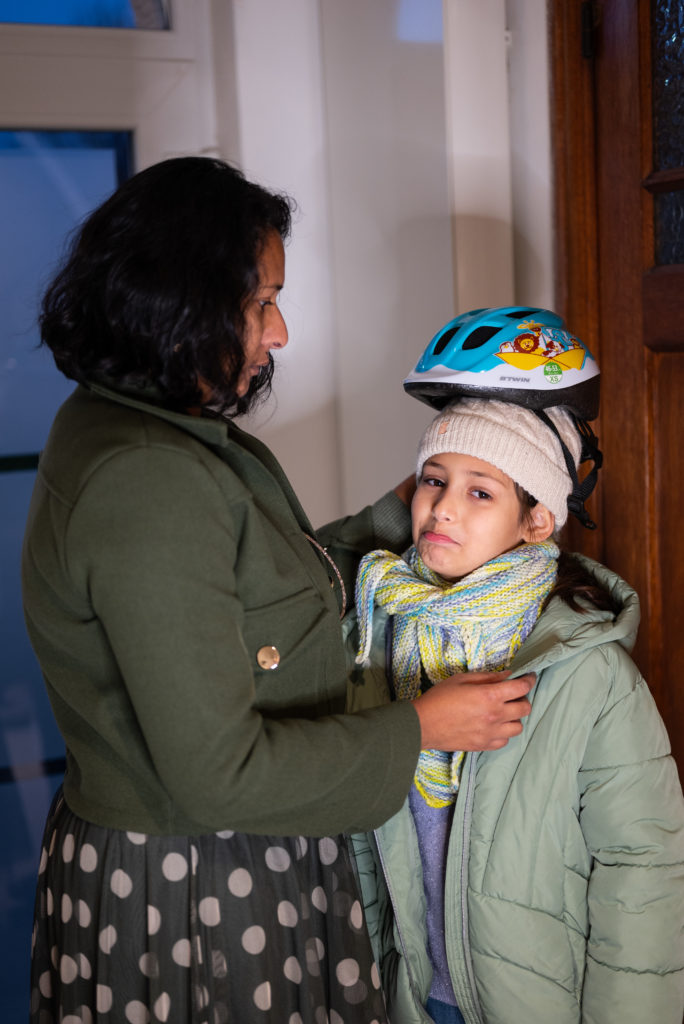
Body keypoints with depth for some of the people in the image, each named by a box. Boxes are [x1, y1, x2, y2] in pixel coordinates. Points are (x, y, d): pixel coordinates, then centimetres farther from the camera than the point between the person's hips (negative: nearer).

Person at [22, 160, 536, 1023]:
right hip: (194, 904, -9)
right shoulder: (145, 480, -28)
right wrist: (421, 726, -18)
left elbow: (261, 585, 11)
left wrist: (396, 515, 10)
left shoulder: (117, 428, 4)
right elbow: (219, 772, -27)